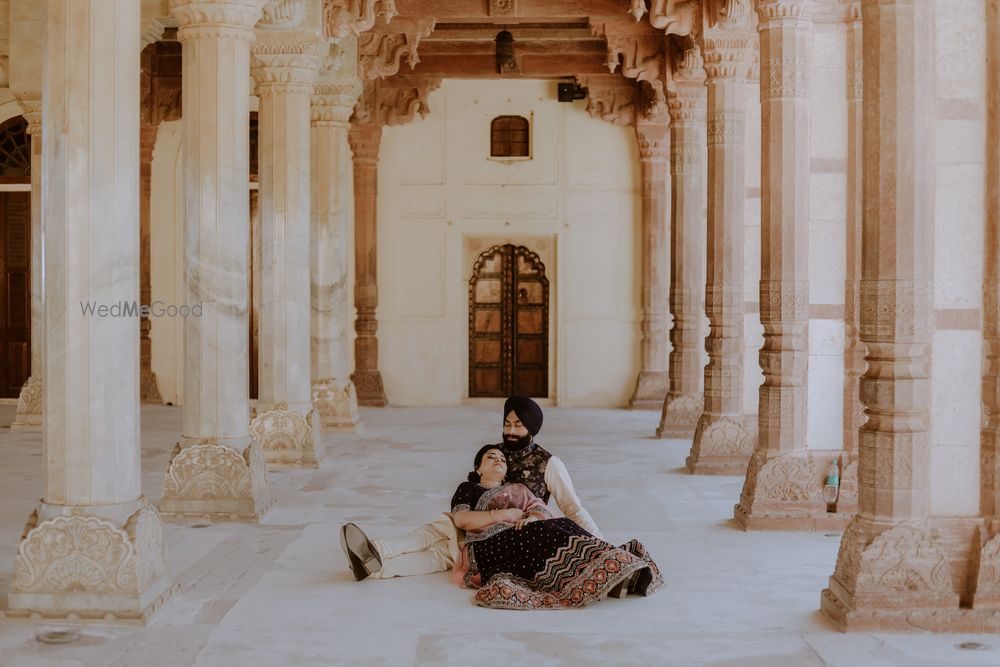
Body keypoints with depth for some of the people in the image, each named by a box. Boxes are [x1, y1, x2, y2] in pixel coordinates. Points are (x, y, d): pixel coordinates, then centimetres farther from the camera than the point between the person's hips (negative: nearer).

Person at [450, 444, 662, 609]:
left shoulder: (519, 488, 32)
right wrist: (504, 515, -6)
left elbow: (541, 510, 15)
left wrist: (533, 518, -10)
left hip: (528, 538, 5)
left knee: (563, 528, -28)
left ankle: (624, 577, -47)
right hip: (494, 544, -4)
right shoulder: (468, 489, 20)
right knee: (556, 539, -31)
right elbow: (460, 519, -1)